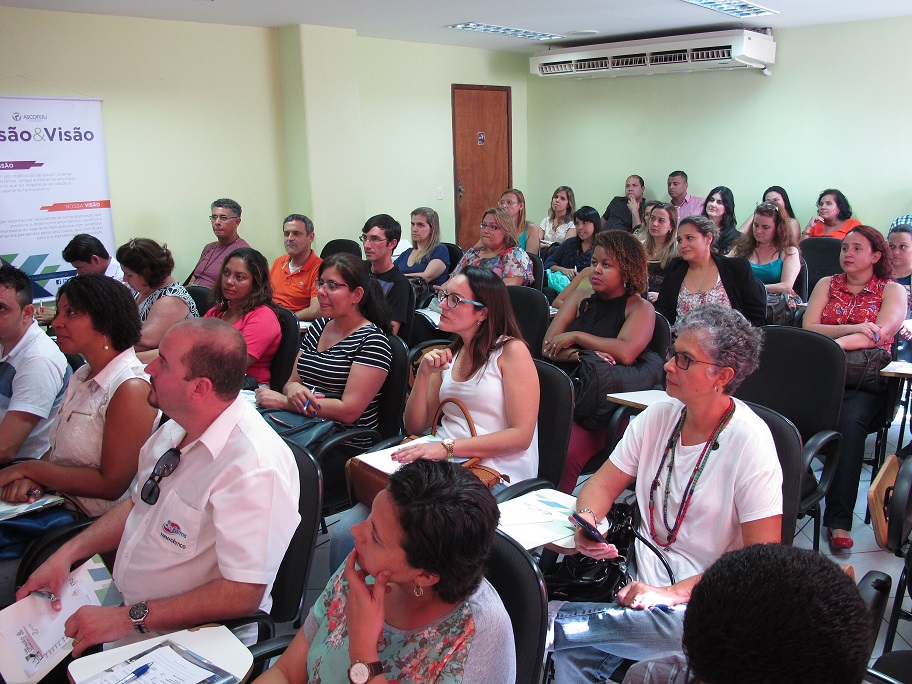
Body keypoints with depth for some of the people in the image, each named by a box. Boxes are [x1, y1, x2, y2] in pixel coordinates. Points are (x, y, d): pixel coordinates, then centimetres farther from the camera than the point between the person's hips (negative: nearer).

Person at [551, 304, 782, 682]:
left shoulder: (749, 441, -14)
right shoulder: (658, 417, 3)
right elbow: (602, 484, 10)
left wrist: (675, 593, -20)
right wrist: (587, 522, -12)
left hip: (701, 606, -5)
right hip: (641, 581, 5)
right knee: (575, 652, -22)